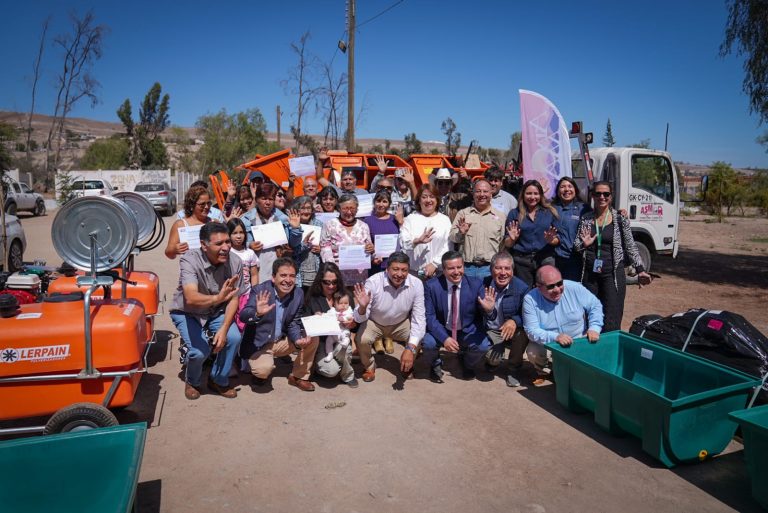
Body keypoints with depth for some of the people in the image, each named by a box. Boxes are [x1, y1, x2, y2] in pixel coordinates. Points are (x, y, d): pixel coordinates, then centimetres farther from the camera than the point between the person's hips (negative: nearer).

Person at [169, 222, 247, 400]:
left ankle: (219, 381, 7)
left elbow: (233, 299, -10)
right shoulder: (190, 260, -31)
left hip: (216, 312, 3)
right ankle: (192, 382, 14)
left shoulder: (234, 261, -20)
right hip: (187, 312, -3)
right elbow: (191, 298, -46)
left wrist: (224, 329, -22)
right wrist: (218, 298, -64)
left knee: (234, 338, -21)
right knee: (200, 350, -23)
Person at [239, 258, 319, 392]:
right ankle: (259, 373, 8)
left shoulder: (299, 294, -7)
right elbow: (243, 316, -30)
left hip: (282, 342, 5)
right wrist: (257, 313, -53)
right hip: (259, 343, -5)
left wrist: (297, 339, -23)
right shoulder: (260, 290, -20)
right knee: (264, 368, -31)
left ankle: (298, 376, 8)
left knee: (312, 338, -11)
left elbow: (294, 323, -1)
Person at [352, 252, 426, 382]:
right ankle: (369, 366, 7)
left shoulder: (416, 284, -24)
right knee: (361, 340, -29)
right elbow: (360, 319, -23)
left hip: (401, 323, 1)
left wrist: (410, 348, -37)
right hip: (374, 323, -1)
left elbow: (419, 318, -24)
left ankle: (407, 365, 11)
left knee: (420, 338, -24)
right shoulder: (373, 282, -28)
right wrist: (362, 307, -49)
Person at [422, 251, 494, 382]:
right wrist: (444, 338, -28)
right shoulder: (431, 286, -15)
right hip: (440, 330, -1)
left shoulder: (476, 284, -12)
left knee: (484, 345, -26)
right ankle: (435, 365, 9)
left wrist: (489, 308, -37)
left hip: (468, 331, 1)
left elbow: (482, 315, -11)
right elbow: (430, 316, -13)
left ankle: (467, 364, 12)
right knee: (427, 343, -30)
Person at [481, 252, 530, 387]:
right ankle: (493, 362, 21)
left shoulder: (522, 288, -14)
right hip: (491, 331, -1)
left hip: (512, 331, 1)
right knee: (493, 359, -24)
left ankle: (513, 370, -3)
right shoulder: (484, 285, -15)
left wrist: (515, 321, -32)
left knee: (523, 330, -31)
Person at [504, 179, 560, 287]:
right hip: (521, 260, 0)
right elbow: (507, 244, 6)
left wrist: (551, 240, -11)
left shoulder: (550, 212, 9)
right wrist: (512, 239, -14)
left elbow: (557, 239, 9)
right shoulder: (514, 213, 6)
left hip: (545, 258, 1)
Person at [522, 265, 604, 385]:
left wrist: (594, 328, -19)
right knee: (533, 353, -30)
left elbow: (595, 306, -2)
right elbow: (532, 331, -23)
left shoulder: (575, 288, -15)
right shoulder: (530, 299, -19)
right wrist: (555, 337, -39)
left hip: (578, 339, 2)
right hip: (547, 342, -2)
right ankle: (541, 371, 9)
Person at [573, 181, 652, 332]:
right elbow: (576, 245, 11)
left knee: (611, 324, -5)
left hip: (613, 274, -2)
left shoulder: (620, 218, 0)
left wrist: (640, 269, -1)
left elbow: (630, 246, 4)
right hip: (590, 274, 3)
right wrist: (583, 244, -11)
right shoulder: (586, 219, 7)